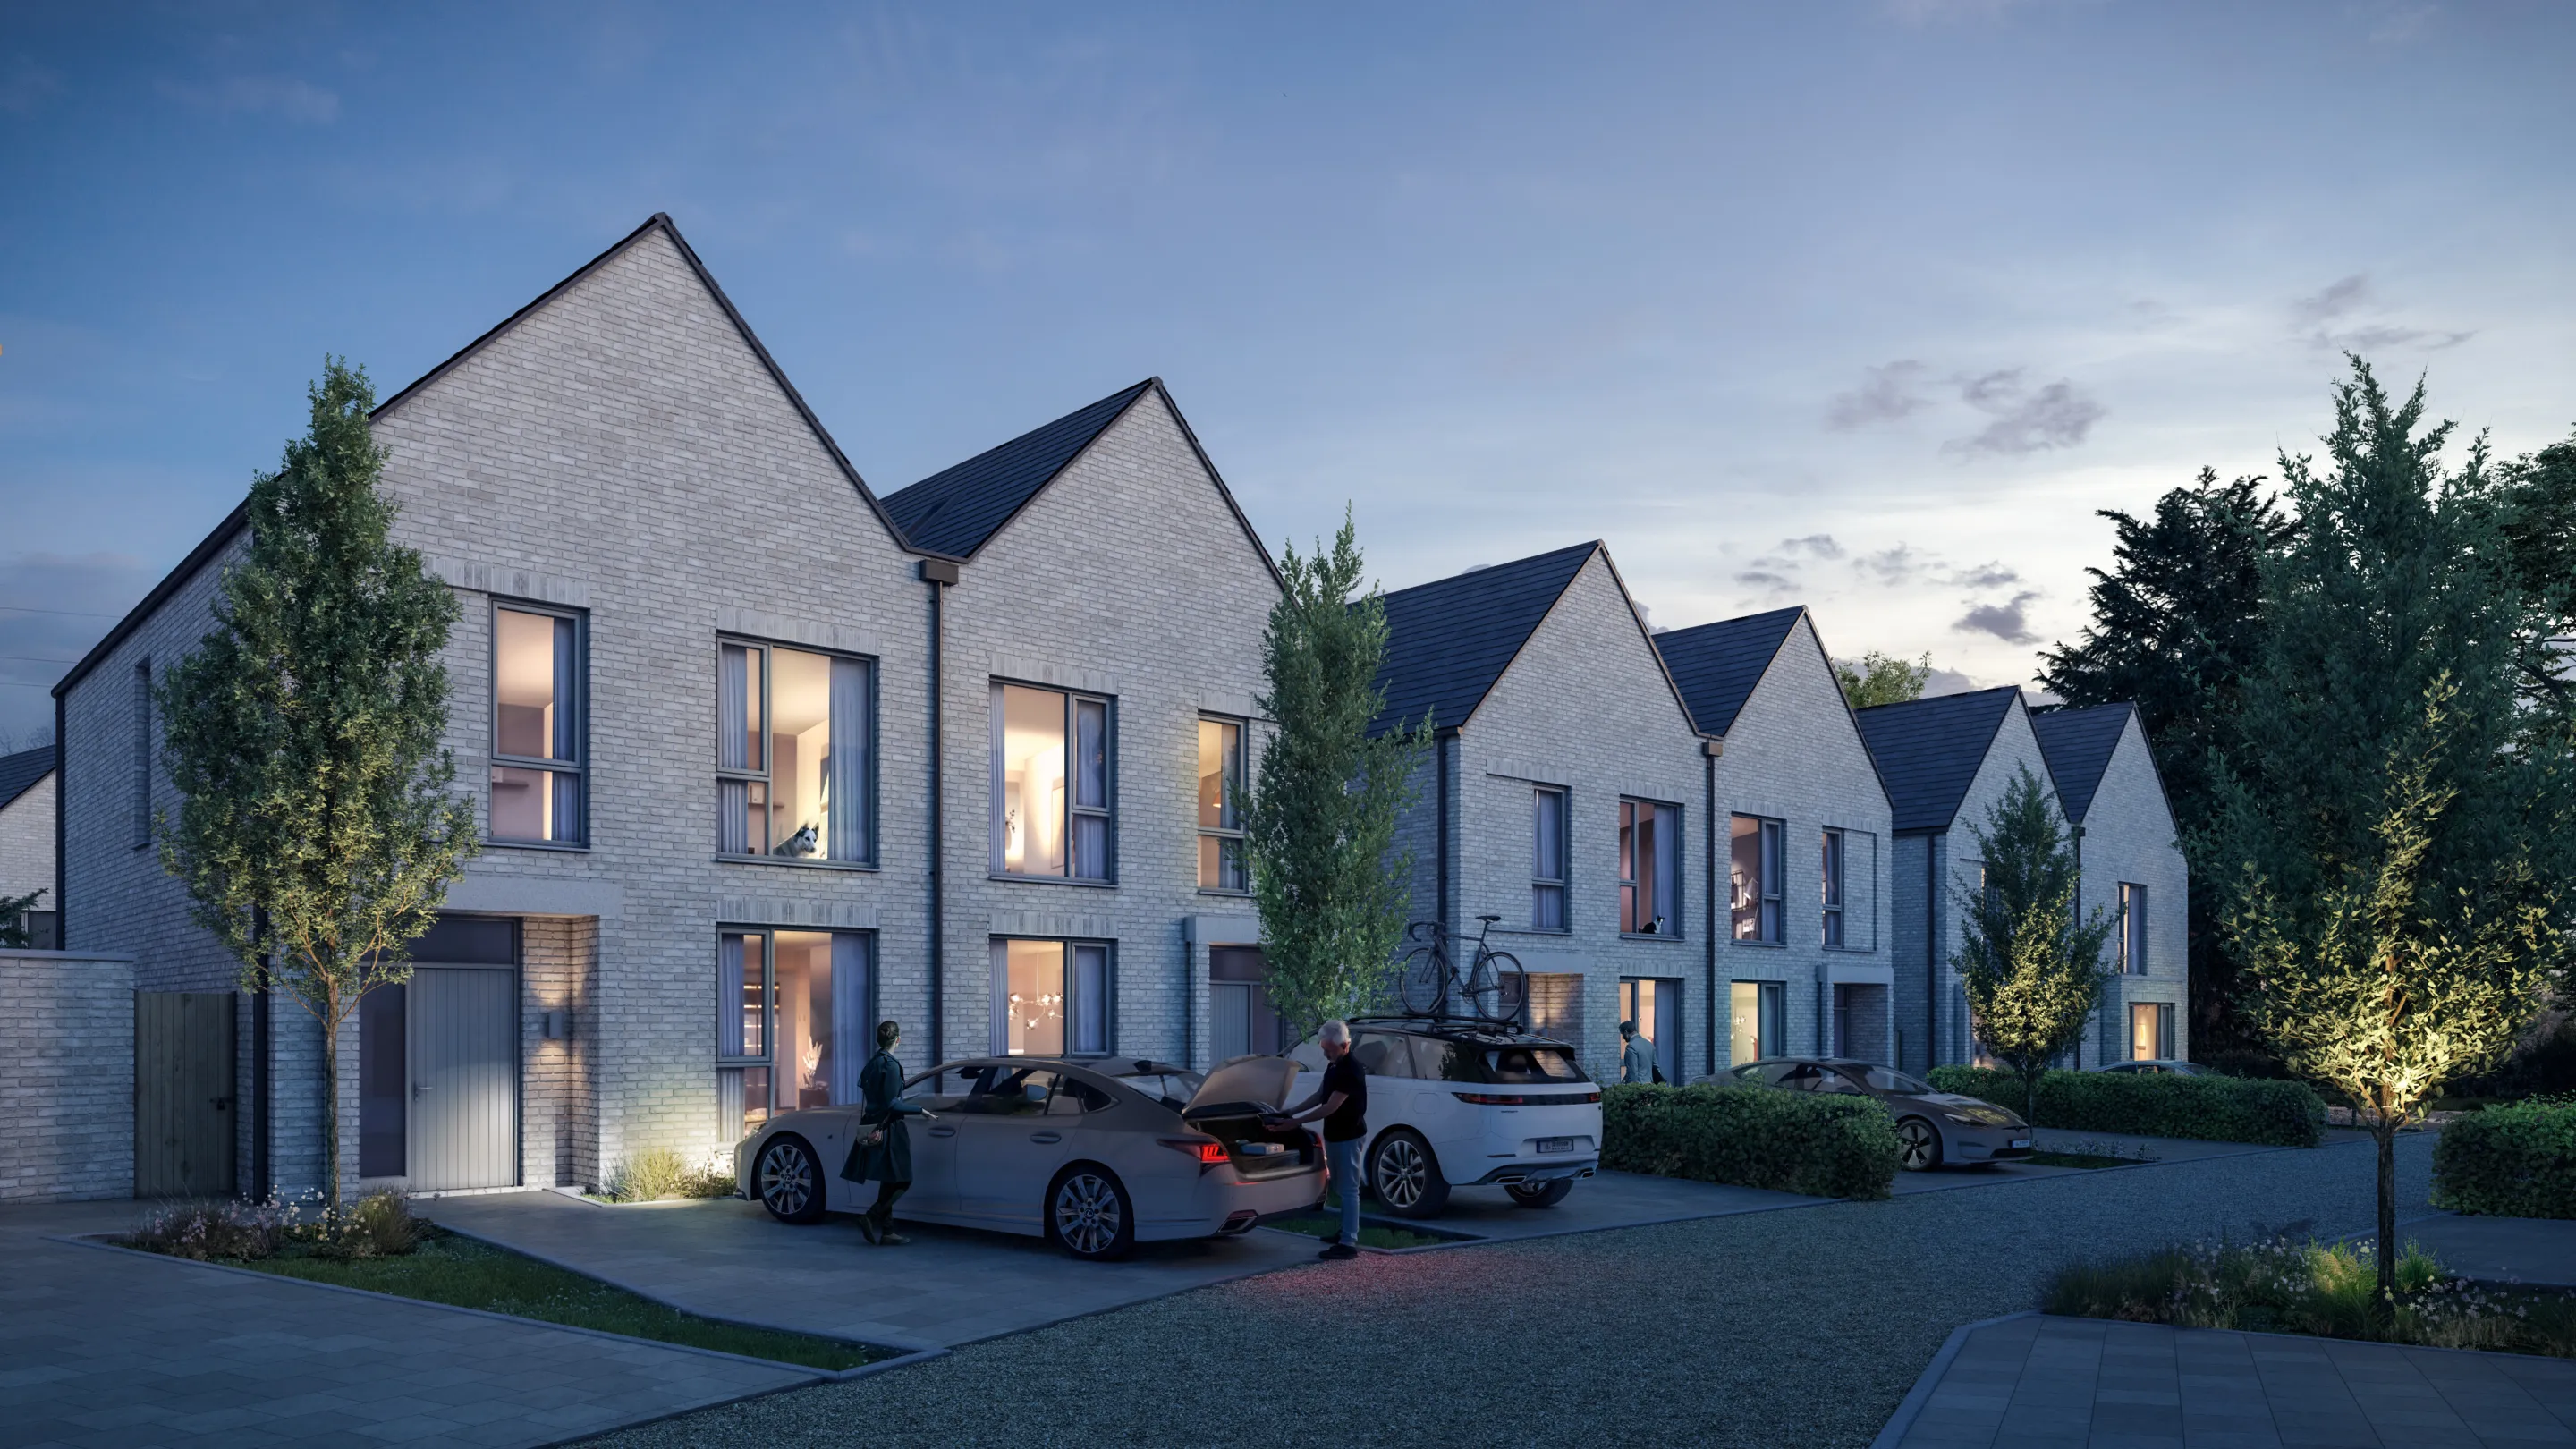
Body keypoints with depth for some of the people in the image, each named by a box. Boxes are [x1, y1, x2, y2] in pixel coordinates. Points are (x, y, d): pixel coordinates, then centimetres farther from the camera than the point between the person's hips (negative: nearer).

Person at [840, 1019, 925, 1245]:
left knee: (889, 1183, 12)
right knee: (900, 1181, -3)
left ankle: (887, 1231, 13)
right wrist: (919, 1109, -12)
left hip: (873, 1129, 9)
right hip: (888, 1130, -9)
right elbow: (891, 1103, -19)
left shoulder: (872, 1064, 13)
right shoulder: (891, 1065, -15)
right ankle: (873, 1219, -10)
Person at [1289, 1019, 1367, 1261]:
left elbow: (1329, 1108, -26)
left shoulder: (1350, 1071, -24)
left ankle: (1348, 1244, -6)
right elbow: (1319, 1096, 17)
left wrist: (1294, 1122, -23)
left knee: (1348, 1189, -7)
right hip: (1334, 1135, 10)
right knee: (1340, 1187, 18)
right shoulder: (1333, 1066, 6)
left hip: (1348, 1137, -10)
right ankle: (1346, 1232, 30)